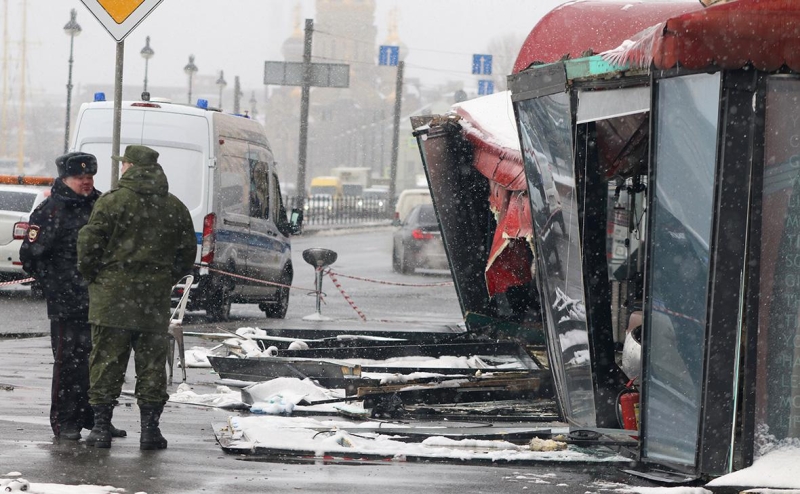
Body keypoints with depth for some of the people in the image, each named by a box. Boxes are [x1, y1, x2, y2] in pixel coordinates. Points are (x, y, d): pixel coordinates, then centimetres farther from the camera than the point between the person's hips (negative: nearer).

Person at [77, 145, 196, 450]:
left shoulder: (113, 201, -6)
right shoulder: (175, 208, 8)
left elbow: (89, 242, -9)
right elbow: (187, 253, 12)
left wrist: (91, 275, 6)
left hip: (112, 297, -3)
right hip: (155, 301, 3)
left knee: (107, 361, 2)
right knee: (152, 363, 8)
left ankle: (101, 425, 1)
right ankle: (150, 428, 7)